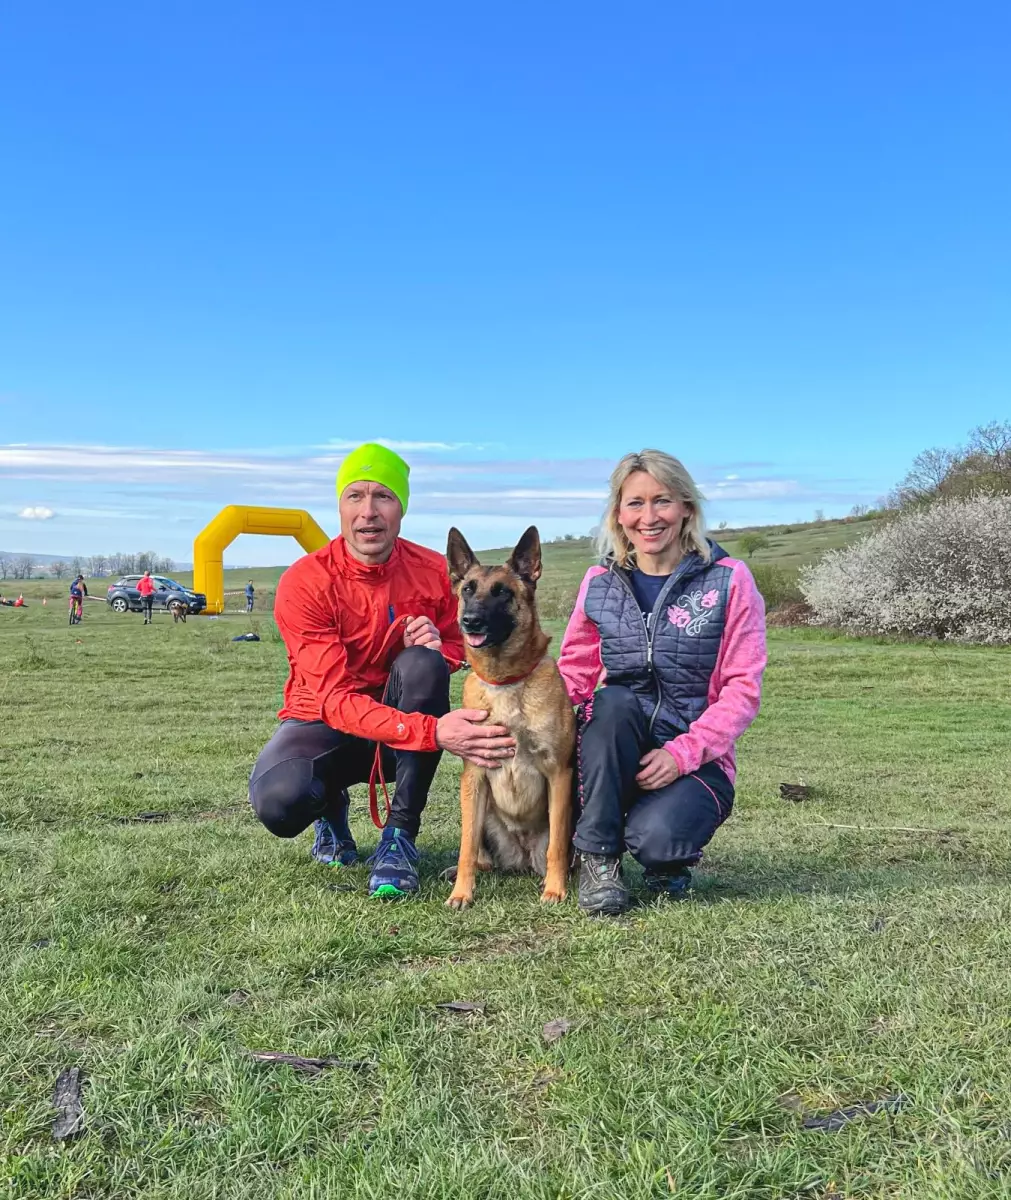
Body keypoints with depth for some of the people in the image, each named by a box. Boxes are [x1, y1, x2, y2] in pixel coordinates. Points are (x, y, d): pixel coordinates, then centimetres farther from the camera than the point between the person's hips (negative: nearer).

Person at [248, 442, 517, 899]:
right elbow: (335, 699, -29)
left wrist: (436, 646, -20)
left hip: (404, 716, 2)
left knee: (422, 663, -31)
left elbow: (456, 647, 8)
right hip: (324, 722, -2)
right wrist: (434, 732, -44)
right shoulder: (304, 584, -21)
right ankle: (331, 807, 8)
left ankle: (400, 836, -18)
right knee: (278, 801, -34)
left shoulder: (434, 571, -11)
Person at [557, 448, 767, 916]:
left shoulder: (729, 580, -5)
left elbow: (743, 688, -7)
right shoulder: (600, 583, 5)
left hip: (698, 759, -2)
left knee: (654, 836, -32)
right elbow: (574, 672, 5)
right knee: (613, 702, -31)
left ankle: (668, 857, 8)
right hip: (614, 753, 3)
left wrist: (683, 753, -19)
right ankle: (598, 856, -15)